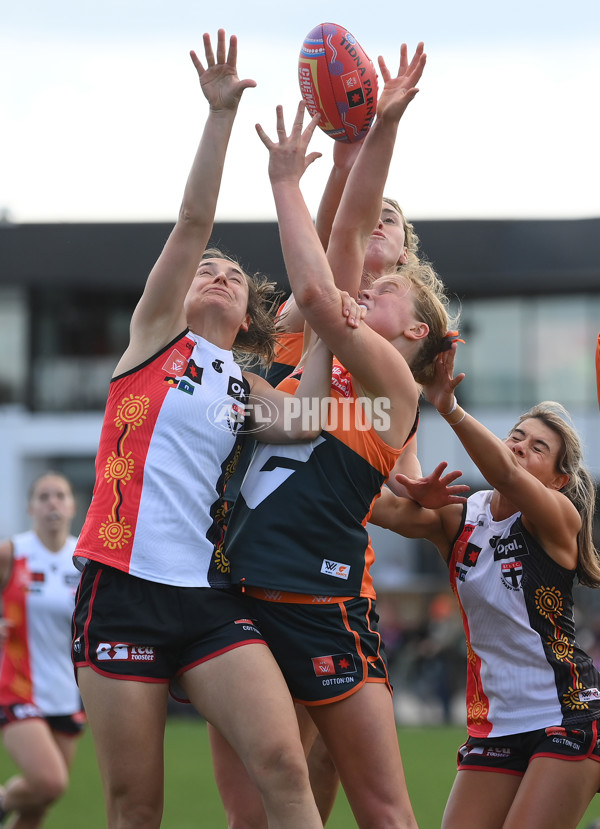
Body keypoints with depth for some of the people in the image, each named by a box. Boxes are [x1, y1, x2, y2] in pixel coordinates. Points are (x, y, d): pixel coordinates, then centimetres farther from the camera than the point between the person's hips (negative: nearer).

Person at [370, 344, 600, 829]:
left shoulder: (560, 518, -6)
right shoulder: (459, 518, 7)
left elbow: (507, 476, -28)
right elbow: (390, 511, -13)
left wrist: (449, 407, -41)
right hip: (493, 725, 5)